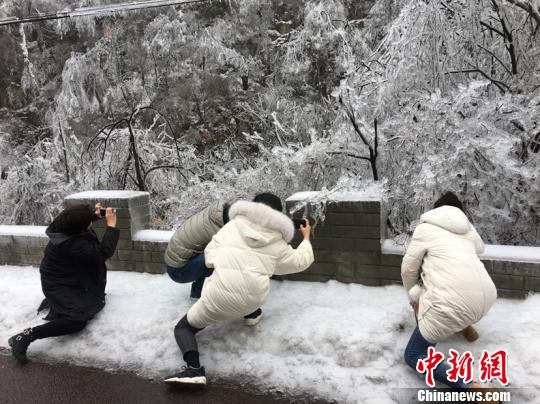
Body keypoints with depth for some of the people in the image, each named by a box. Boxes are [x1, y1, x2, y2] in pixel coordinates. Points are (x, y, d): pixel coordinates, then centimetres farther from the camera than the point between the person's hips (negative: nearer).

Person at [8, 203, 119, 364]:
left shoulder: (62, 228, -10)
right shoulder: (72, 244, -36)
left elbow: (79, 223, 16)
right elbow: (104, 252, -31)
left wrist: (93, 215, 3)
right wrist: (111, 225, -27)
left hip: (61, 277, 10)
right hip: (57, 287, -10)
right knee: (78, 320, -19)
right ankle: (24, 337, -15)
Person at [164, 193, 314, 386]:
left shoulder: (233, 225, 8)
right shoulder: (278, 243, 8)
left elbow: (210, 251, 7)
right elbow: (300, 261, 23)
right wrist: (306, 239, 36)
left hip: (220, 297, -3)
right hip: (252, 301, 3)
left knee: (183, 327, 14)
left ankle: (194, 369, -11)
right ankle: (253, 312, 37)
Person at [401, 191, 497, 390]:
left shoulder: (425, 228, 5)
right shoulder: (468, 228, 20)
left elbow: (408, 268, 8)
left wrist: (414, 297, 25)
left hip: (456, 304, -7)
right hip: (486, 298, 7)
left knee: (413, 355, 4)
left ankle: (469, 387, -15)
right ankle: (464, 323, 30)